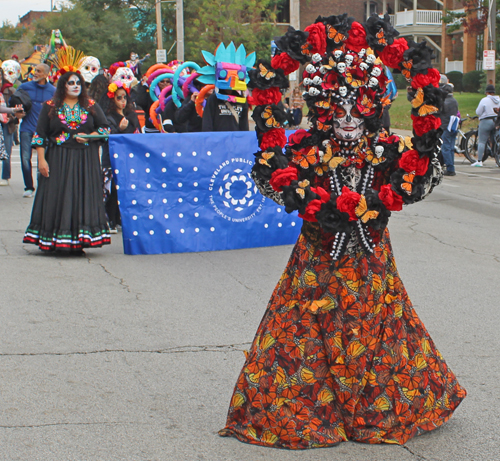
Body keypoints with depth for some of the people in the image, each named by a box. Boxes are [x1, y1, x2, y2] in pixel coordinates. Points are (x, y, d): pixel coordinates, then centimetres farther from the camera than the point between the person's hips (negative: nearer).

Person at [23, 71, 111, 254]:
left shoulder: (91, 106, 9)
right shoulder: (50, 107, 5)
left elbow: (105, 128, 9)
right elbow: (40, 135, 2)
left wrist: (89, 136, -9)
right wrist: (41, 160, -7)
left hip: (85, 161, 1)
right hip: (58, 161, -1)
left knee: (83, 196, -3)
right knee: (57, 196, -3)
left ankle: (78, 243, -1)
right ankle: (53, 241, 4)